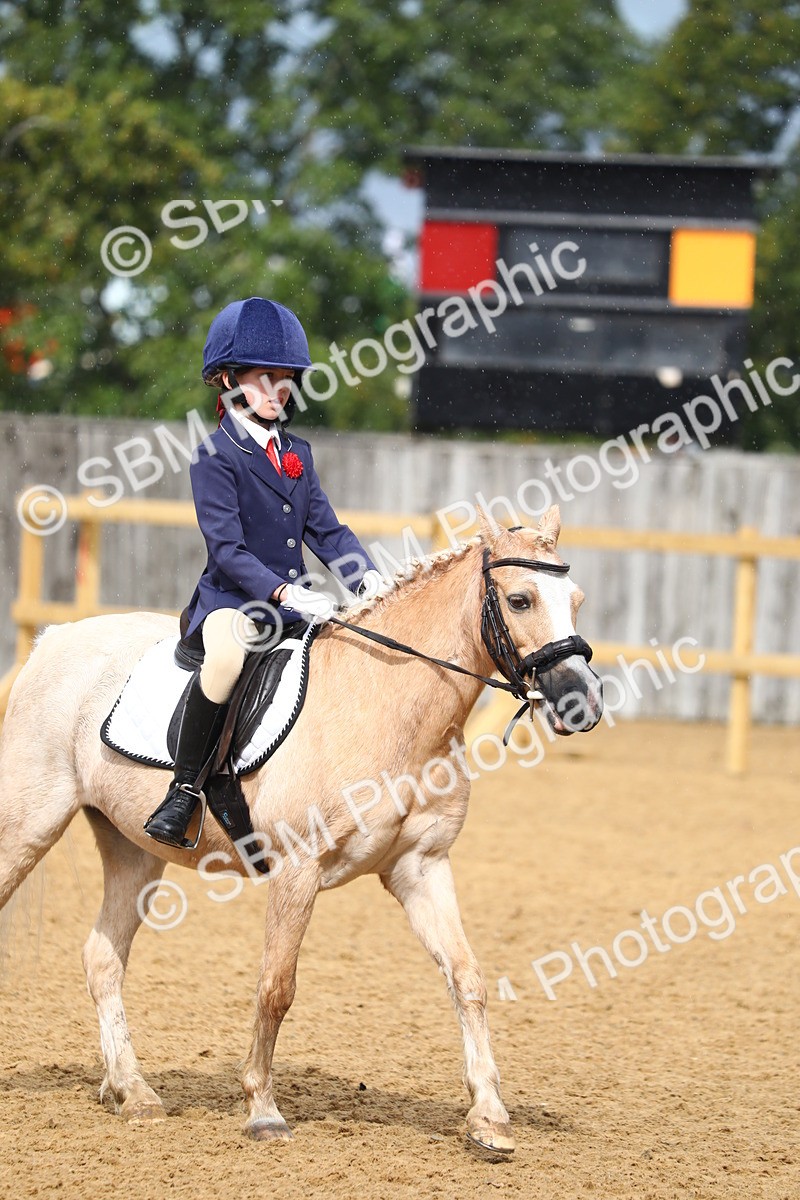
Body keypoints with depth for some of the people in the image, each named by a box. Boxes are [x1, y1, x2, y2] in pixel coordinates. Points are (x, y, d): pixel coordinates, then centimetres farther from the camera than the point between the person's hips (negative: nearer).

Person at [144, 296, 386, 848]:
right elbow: (226, 548, -16)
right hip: (231, 598, -7)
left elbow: (325, 529, 12)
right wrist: (283, 593, -29)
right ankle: (184, 790, -30)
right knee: (229, 652, -40)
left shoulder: (297, 453, 15)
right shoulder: (216, 457, -8)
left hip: (295, 601, 7)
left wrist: (367, 577, -7)